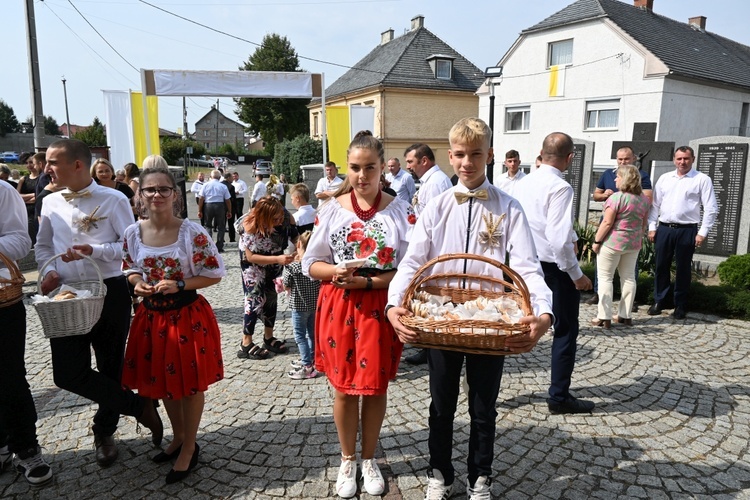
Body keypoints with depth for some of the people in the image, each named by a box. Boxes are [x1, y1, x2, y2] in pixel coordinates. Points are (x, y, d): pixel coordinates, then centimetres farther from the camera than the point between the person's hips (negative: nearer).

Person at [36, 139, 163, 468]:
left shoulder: (113, 200, -7)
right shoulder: (50, 203, 7)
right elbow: (43, 246, 16)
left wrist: (95, 250, -22)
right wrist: (48, 271, -3)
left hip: (109, 292, -4)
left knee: (110, 368, 10)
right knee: (68, 373, -4)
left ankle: (104, 432, 35)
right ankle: (140, 406, 14)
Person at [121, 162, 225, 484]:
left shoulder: (192, 232, -15)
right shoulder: (133, 233, -3)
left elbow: (214, 274, -11)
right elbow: (130, 270, 12)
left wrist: (179, 285, -22)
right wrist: (139, 283, -10)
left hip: (187, 315, -5)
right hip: (151, 316, 5)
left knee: (190, 384, 8)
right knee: (162, 382, 20)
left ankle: (189, 447, 30)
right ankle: (178, 437, 44)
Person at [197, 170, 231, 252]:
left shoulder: (205, 185, 3)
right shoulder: (223, 186, 1)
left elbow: (201, 198, -1)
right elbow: (228, 200, 2)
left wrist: (200, 211, 4)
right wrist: (229, 211, 11)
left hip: (208, 206, 1)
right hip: (220, 206, -1)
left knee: (208, 226, 16)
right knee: (221, 227, 10)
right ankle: (219, 247, 10)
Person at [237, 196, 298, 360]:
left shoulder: (285, 216, -25)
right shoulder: (251, 227, -35)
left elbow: (295, 236, -9)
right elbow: (251, 256, -29)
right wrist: (278, 259, -38)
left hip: (275, 263, 5)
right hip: (254, 265, -5)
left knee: (272, 298, 12)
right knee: (256, 301, -8)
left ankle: (269, 338, 27)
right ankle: (246, 345, 3)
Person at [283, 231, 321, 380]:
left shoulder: (291, 266, -19)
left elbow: (286, 286, -9)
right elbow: (321, 283, 2)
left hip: (299, 305, -5)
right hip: (315, 304, 6)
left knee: (300, 336, 6)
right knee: (312, 333, 20)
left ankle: (308, 367, 6)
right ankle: (310, 359, 37)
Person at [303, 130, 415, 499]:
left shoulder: (401, 211, -3)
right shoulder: (332, 209, 0)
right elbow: (311, 264, 3)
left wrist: (366, 281, -18)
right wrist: (335, 271, -17)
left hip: (381, 308, 0)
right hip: (339, 307, 1)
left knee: (375, 387, 12)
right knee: (343, 388, 11)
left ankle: (369, 459, 34)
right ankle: (347, 460, 33)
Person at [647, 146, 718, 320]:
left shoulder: (702, 179, -1)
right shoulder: (664, 178, 11)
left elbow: (711, 208, -3)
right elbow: (655, 204, 12)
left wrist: (702, 232, -9)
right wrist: (652, 227, 5)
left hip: (687, 230, -3)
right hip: (663, 229, 3)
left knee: (683, 269, 5)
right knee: (661, 267, 7)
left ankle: (680, 306, 17)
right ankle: (659, 301, 18)